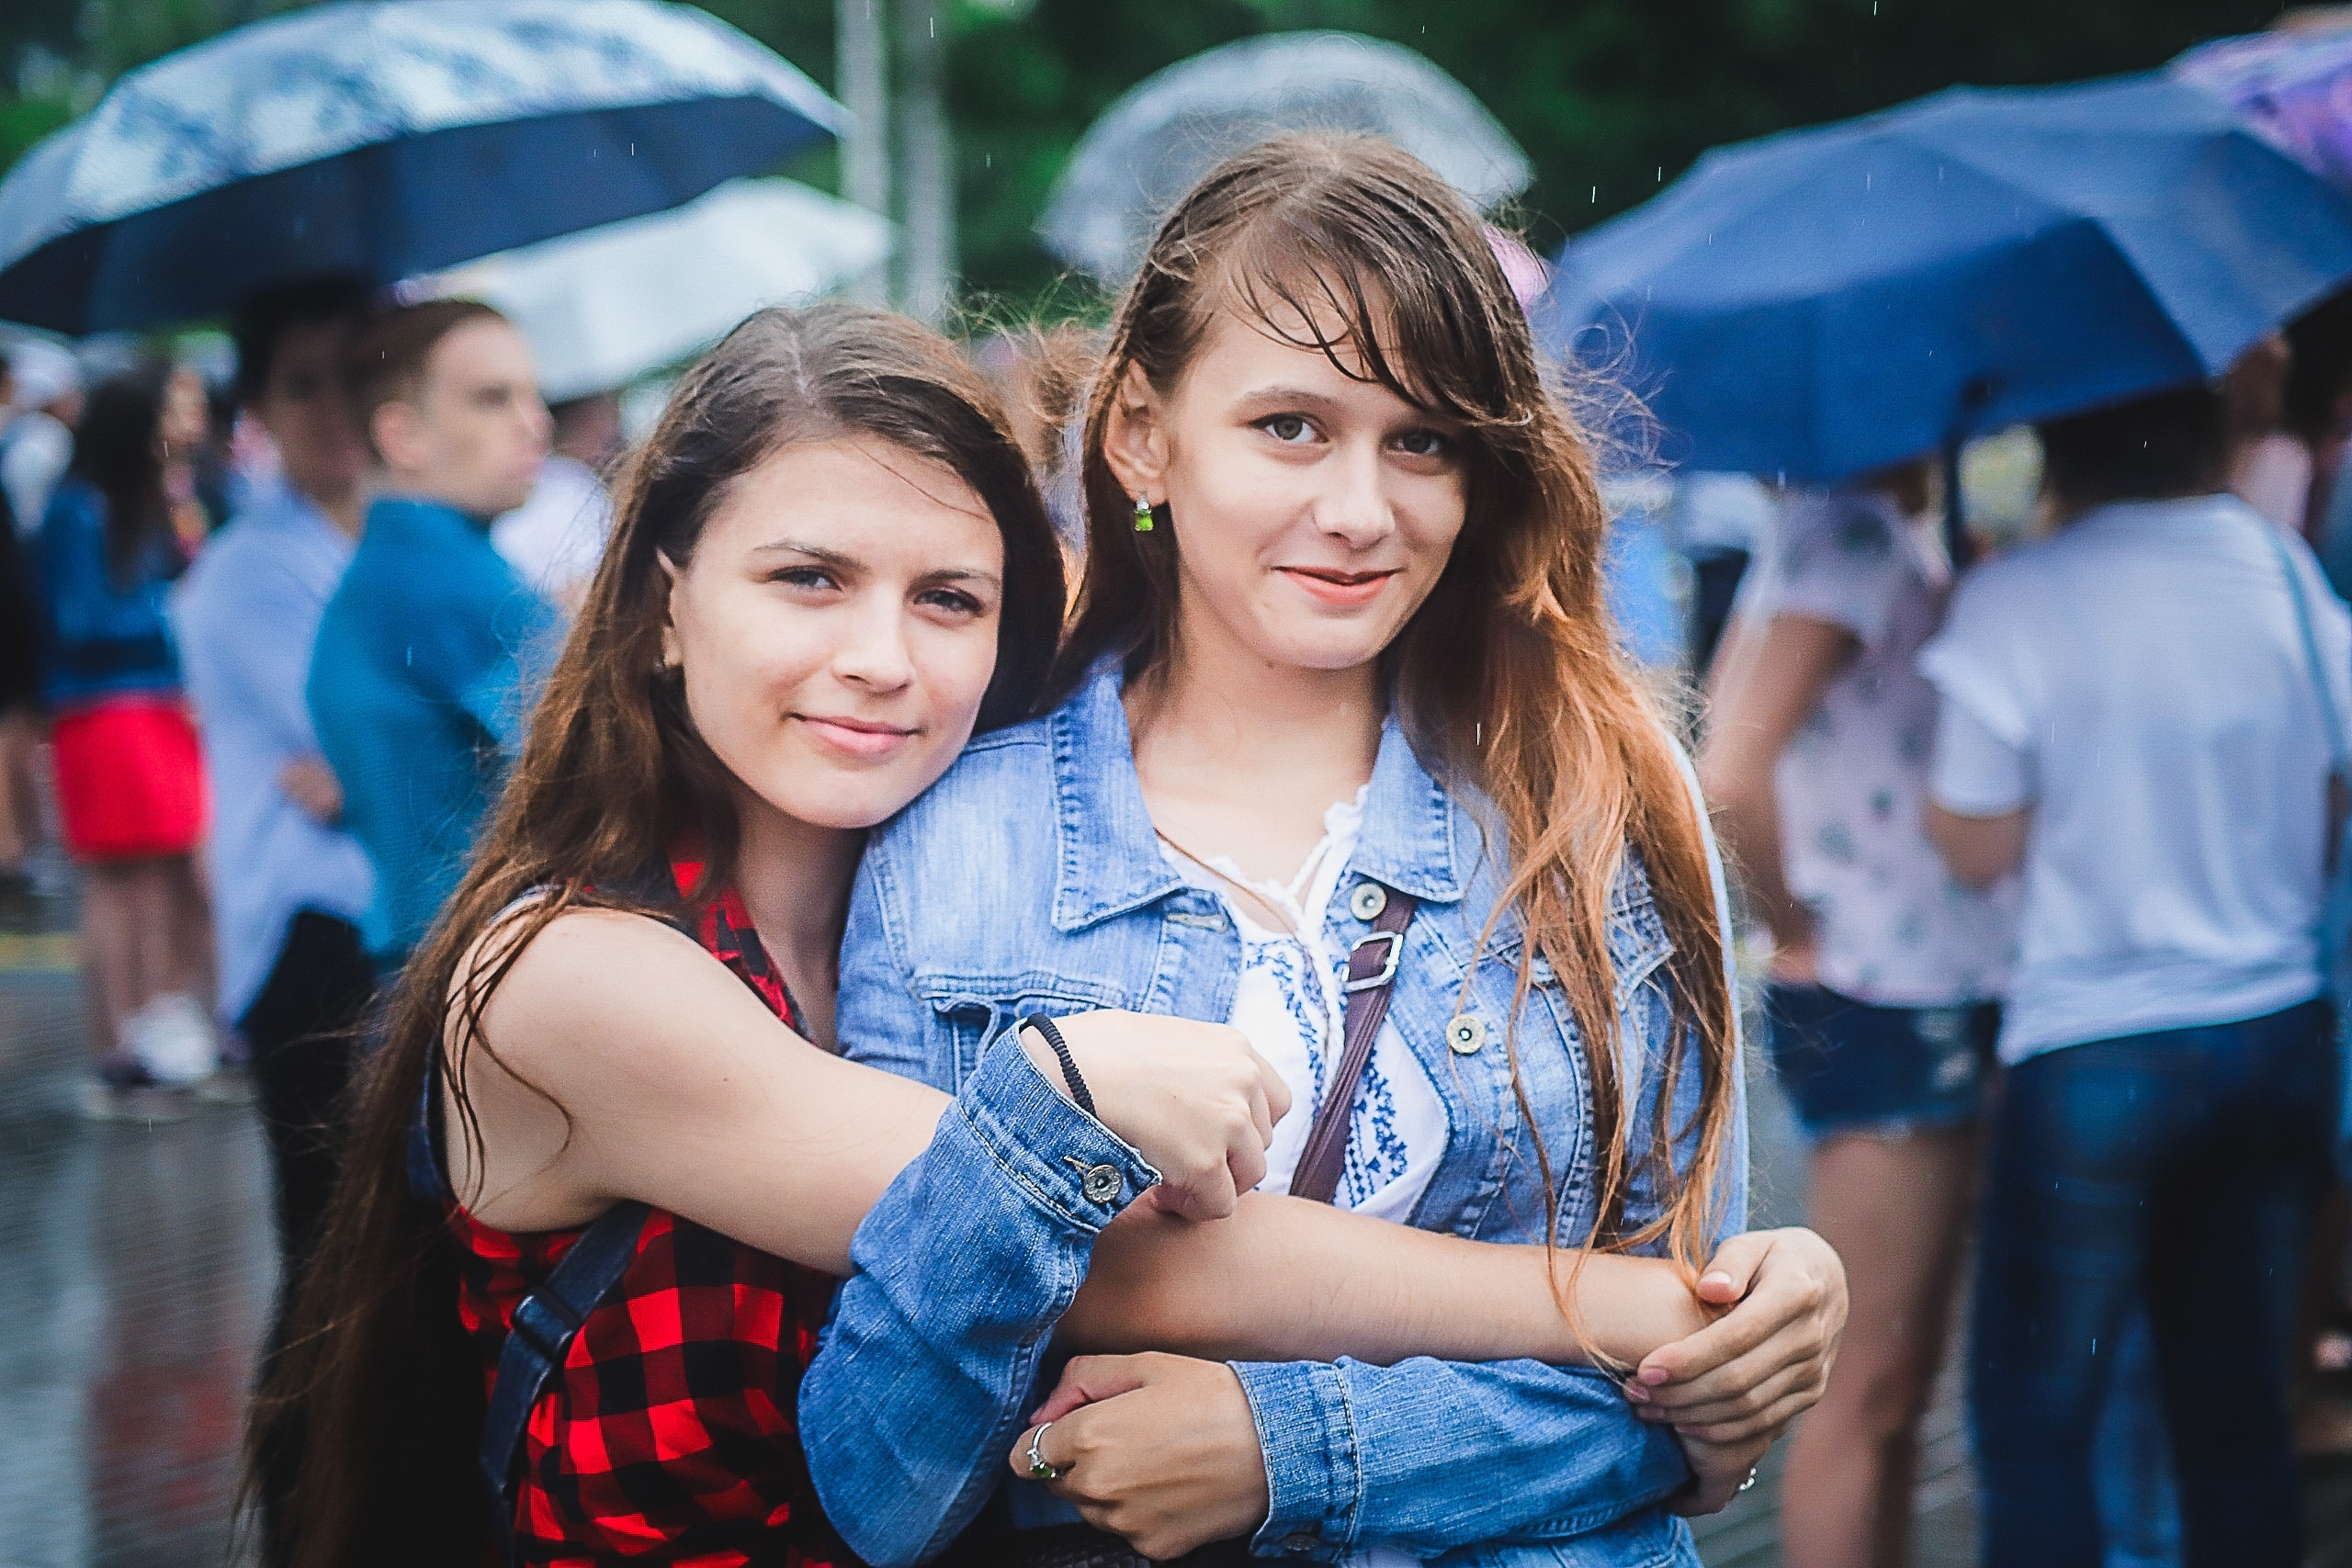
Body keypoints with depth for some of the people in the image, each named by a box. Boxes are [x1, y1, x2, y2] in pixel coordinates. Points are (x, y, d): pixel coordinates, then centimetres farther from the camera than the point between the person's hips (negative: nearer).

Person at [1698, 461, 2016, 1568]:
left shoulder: (1901, 538, 11)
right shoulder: (1856, 534, -18)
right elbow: (1729, 778, -28)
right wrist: (1800, 934, -15)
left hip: (1942, 1003, 10)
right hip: (1884, 1014, -10)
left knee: (1900, 1383, 17)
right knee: (1868, 1393, -2)